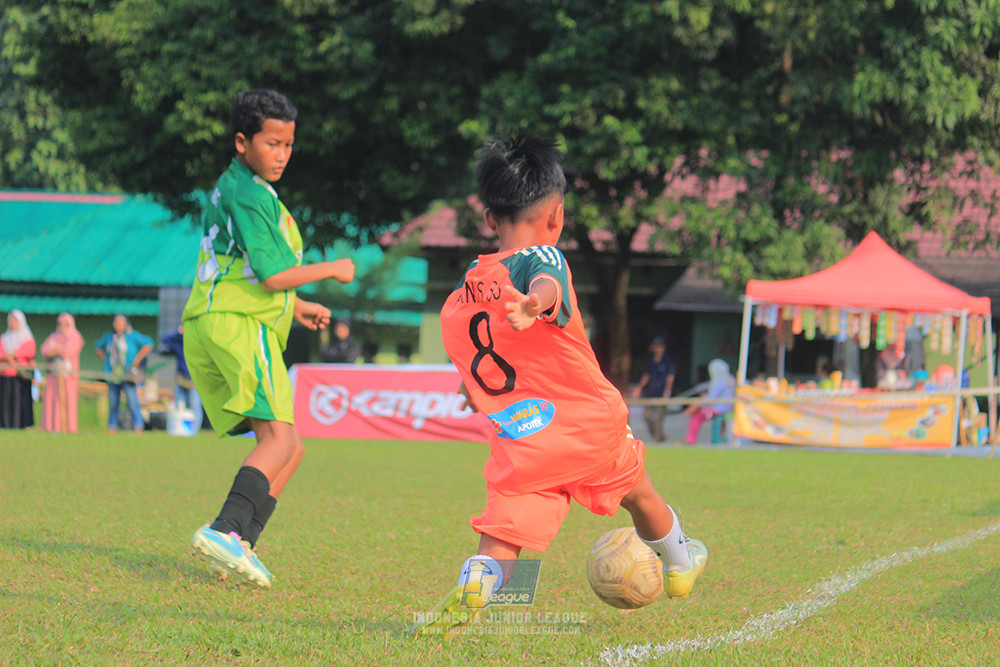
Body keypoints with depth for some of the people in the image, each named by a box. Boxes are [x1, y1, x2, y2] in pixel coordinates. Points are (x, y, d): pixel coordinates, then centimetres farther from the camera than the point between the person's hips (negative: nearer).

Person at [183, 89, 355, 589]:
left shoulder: (231, 188, 24)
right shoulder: (248, 194, -9)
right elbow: (275, 274, -15)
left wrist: (294, 306, 31)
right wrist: (333, 270, 0)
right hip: (235, 325, -10)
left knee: (288, 448, 10)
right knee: (280, 436, -22)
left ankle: (237, 548, -1)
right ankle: (226, 531, -37)